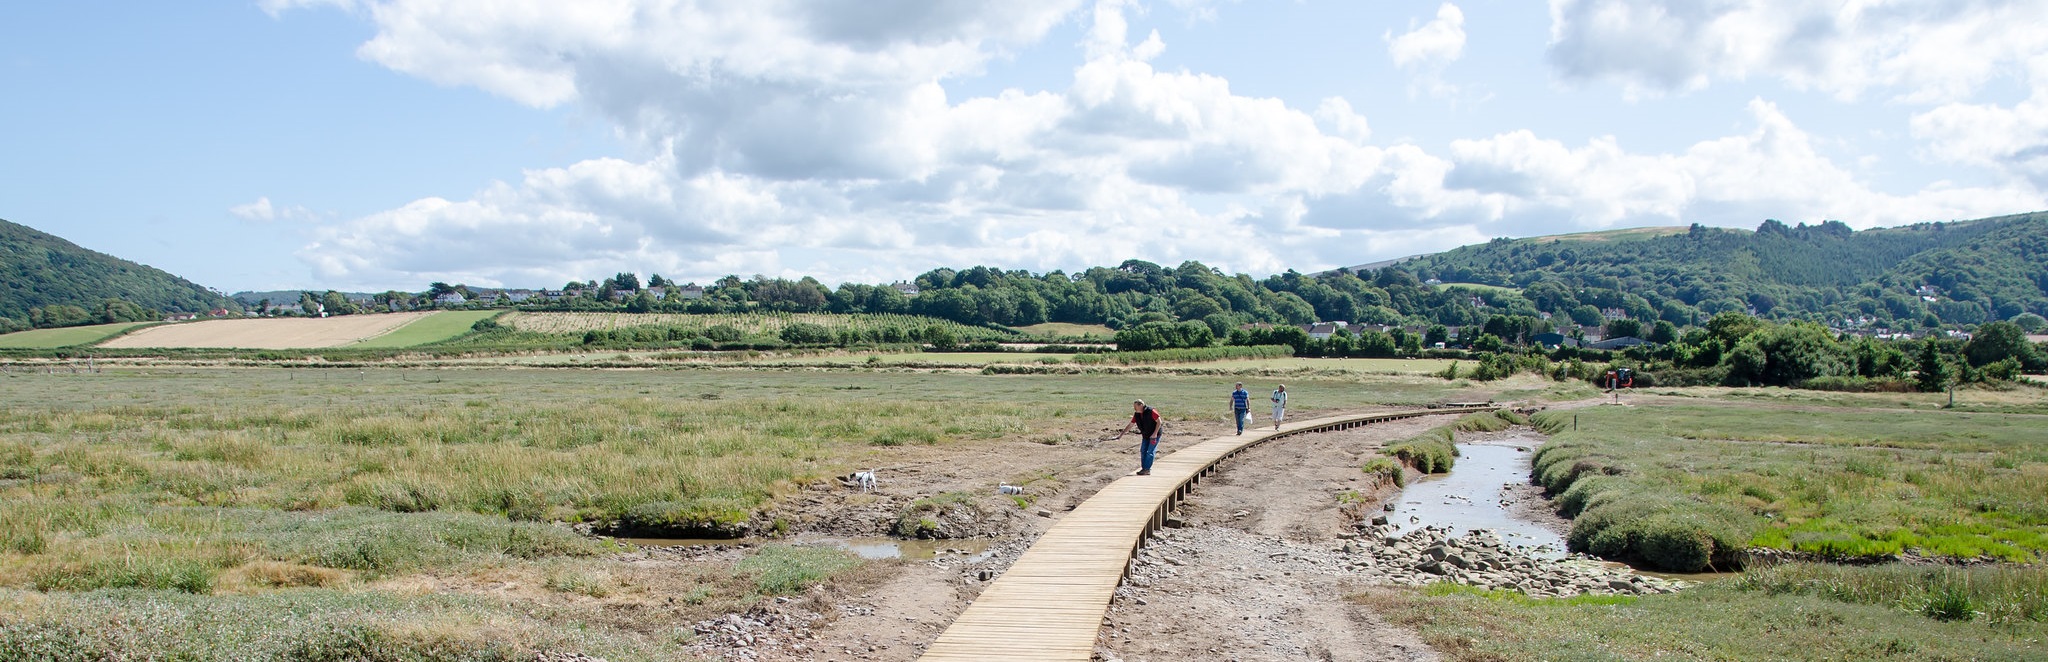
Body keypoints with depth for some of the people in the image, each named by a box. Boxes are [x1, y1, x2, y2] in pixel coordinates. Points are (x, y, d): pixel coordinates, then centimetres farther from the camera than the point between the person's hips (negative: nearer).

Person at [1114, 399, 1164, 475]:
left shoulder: (1151, 411, -21)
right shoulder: (1136, 414, -1)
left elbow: (1159, 422, -17)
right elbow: (1130, 425, 7)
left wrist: (1155, 434, -22)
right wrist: (1121, 434, 5)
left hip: (1155, 434, -7)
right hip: (1145, 435, 7)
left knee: (1150, 452, -10)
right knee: (1143, 451, 2)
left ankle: (1147, 469, -8)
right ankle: (1144, 468, 8)